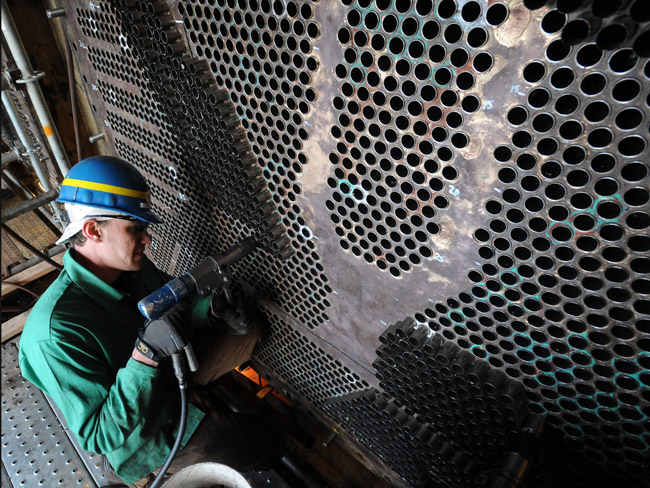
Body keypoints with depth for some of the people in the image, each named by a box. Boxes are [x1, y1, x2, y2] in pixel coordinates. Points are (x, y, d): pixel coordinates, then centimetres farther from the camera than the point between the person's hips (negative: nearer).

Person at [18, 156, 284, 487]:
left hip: (175, 379, 7)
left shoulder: (135, 267, -14)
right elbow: (97, 438, -29)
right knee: (273, 446, -6)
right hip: (147, 434, -6)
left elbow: (178, 309, 4)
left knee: (250, 330, 4)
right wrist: (146, 356, -43)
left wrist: (212, 308, -19)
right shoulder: (54, 335, -34)